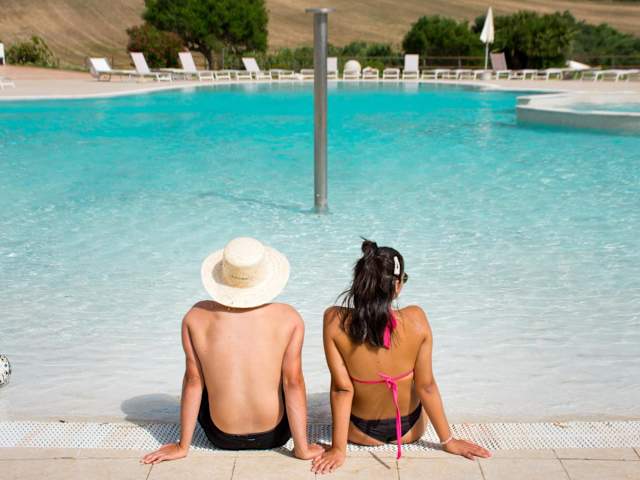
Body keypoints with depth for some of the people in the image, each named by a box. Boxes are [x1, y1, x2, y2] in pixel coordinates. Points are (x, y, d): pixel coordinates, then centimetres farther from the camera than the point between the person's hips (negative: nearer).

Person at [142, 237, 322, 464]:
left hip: (222, 437, 1)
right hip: (275, 435, 0)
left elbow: (193, 381, -8)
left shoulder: (196, 317, -15)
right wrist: (302, 448, -5)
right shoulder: (289, 318, -17)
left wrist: (182, 446, 3)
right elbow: (293, 383, -15)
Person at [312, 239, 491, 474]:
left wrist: (338, 448, -9)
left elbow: (341, 389, -21)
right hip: (410, 430, 0)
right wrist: (448, 441, -2)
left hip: (361, 433, 0)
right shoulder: (415, 319, -26)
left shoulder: (335, 321, -27)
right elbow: (426, 386, -17)